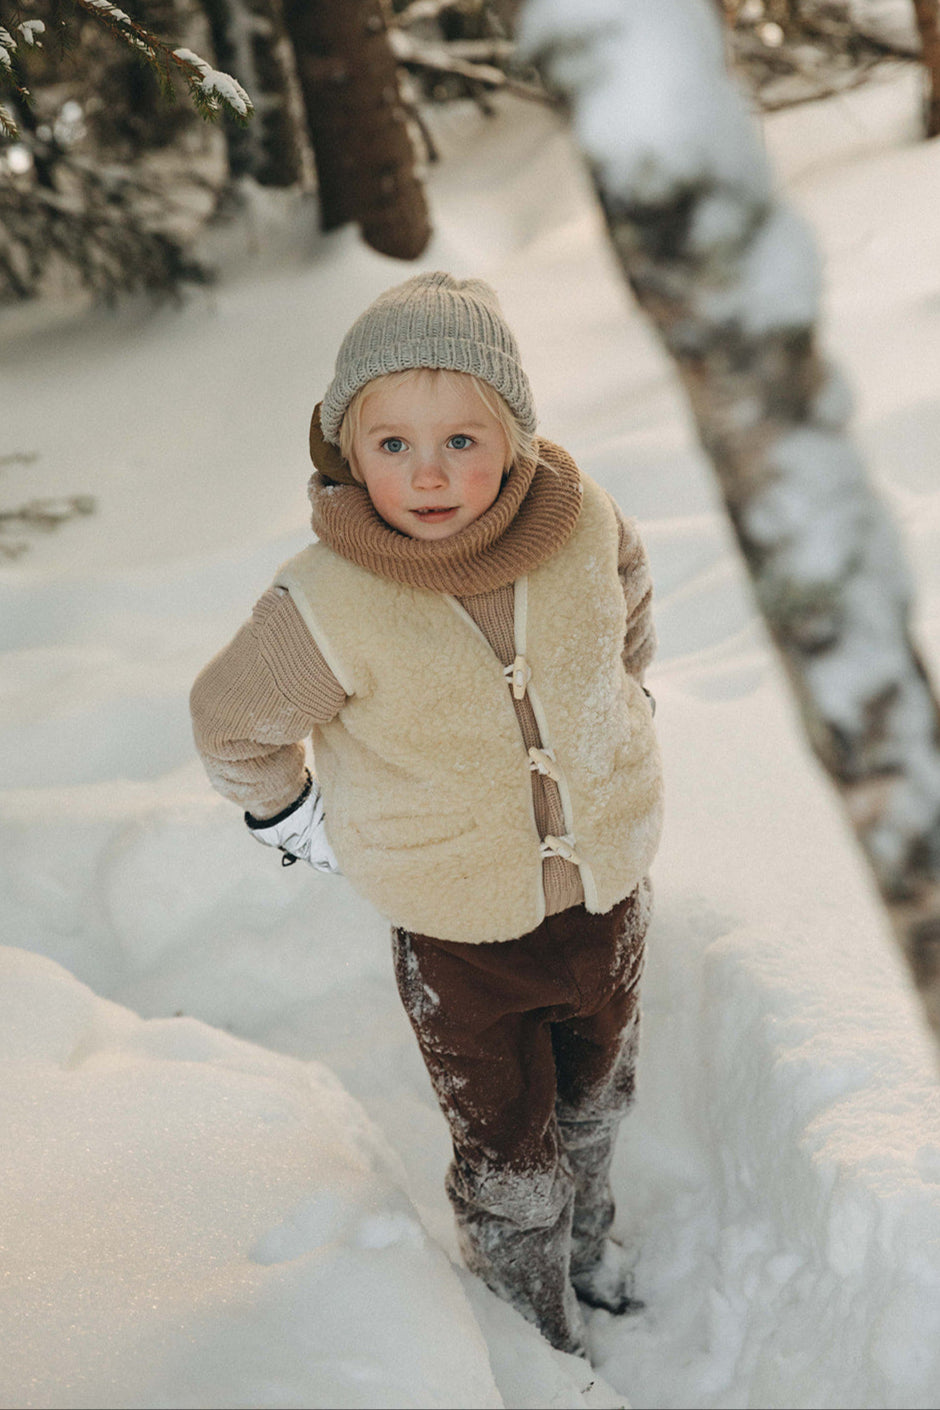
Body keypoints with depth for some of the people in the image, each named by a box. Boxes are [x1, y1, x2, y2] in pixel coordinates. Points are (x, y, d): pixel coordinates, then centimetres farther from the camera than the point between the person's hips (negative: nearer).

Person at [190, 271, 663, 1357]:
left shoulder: (582, 524, -17)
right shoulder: (326, 609, -27)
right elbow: (232, 720, -8)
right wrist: (302, 827, 0)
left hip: (605, 885, 4)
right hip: (457, 931, -4)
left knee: (595, 1093, 27)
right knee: (504, 1145, 13)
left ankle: (588, 1242, 57)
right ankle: (541, 1332, 41)